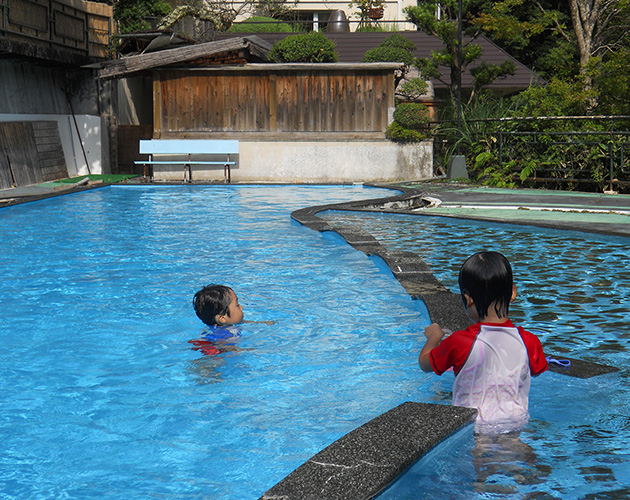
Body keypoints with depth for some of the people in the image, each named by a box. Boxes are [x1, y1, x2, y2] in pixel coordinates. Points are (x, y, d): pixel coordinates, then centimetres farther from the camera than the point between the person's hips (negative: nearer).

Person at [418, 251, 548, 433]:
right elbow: (537, 370, 13)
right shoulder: (529, 342, -11)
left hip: (473, 426, -4)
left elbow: (424, 363, 0)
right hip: (518, 423, 4)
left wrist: (433, 337, 21)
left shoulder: (459, 343, -20)